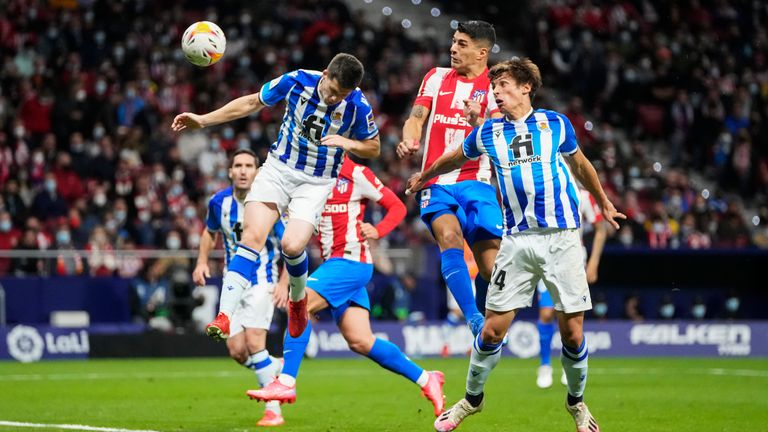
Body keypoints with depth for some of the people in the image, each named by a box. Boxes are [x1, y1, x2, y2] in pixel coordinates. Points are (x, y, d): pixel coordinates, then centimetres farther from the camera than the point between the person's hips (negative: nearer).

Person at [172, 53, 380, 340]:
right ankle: (225, 316, -20)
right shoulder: (297, 81, -14)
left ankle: (298, 299, 14)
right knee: (252, 236, -17)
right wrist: (203, 120, -3)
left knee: (292, 245, -20)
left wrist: (347, 143, -21)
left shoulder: (358, 107, -16)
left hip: (317, 183, -1)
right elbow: (252, 103, 1)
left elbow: (374, 147, 1)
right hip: (279, 169, 1)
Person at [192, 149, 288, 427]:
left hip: (263, 281, -5)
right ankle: (278, 370, 26)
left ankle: (273, 409, -14)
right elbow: (210, 232, 18)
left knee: (253, 343, -20)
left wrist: (284, 284, -15)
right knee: (236, 350, -3)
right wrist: (202, 262, 4)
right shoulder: (219, 202, -3)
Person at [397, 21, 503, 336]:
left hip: (476, 183, -1)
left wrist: (477, 121, -27)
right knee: (449, 237, -28)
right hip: (436, 182, 1)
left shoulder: (495, 87, 3)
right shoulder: (437, 77, 13)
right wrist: (409, 140, -14)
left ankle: (486, 325, 19)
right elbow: (416, 118, 8)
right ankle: (473, 319, -33)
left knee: (493, 268, -8)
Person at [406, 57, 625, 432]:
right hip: (517, 241, 1)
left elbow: (579, 164, 23)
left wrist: (603, 203, 34)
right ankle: (472, 398, 18)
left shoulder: (556, 123, 5)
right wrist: (422, 177, 42)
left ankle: (576, 401, 22)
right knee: (493, 327, -4)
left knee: (572, 332, -2)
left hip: (562, 238, -1)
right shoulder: (488, 133, 7)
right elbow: (454, 159, 28)